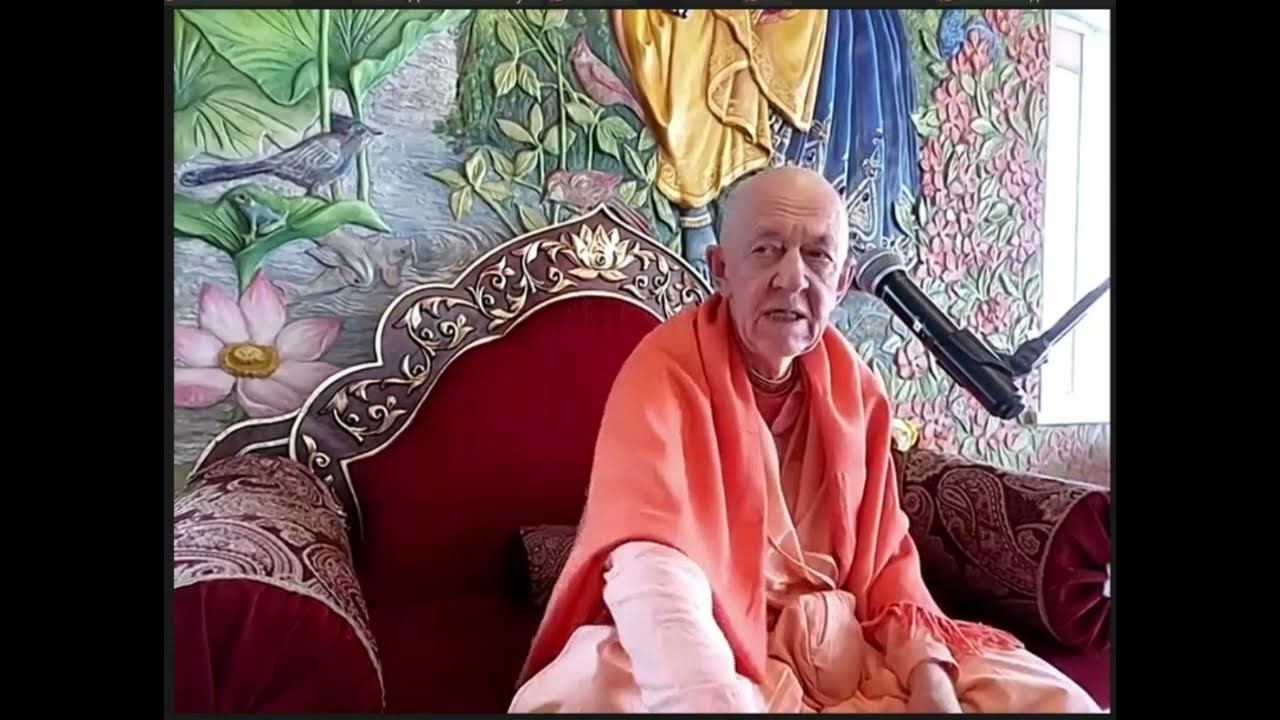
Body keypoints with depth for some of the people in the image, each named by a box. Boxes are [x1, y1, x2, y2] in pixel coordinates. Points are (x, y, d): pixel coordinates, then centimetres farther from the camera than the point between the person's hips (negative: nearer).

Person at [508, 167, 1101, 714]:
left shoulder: (855, 388, 3)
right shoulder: (665, 372, -18)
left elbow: (886, 554, 8)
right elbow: (651, 569, -33)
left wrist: (928, 670, -10)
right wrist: (725, 703, -48)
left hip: (841, 640, 6)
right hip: (715, 647, -5)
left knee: (1054, 698, -6)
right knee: (595, 691, -37)